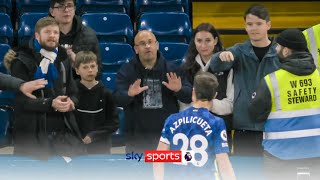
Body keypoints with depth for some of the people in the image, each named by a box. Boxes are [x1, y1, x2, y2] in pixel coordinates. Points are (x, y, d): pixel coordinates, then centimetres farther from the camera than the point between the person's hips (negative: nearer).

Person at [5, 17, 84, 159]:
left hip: (64, 129, 5)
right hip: (33, 132, -5)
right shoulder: (22, 62, -2)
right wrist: (50, 104, -25)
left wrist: (71, 102, -9)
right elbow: (21, 99, -12)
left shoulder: (63, 61, 19)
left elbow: (73, 93, 16)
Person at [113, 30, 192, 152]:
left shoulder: (171, 69, 3)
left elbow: (190, 96, -1)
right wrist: (129, 94, -33)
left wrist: (179, 90, -23)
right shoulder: (126, 71, 0)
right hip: (137, 136, -1)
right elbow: (117, 99, -10)